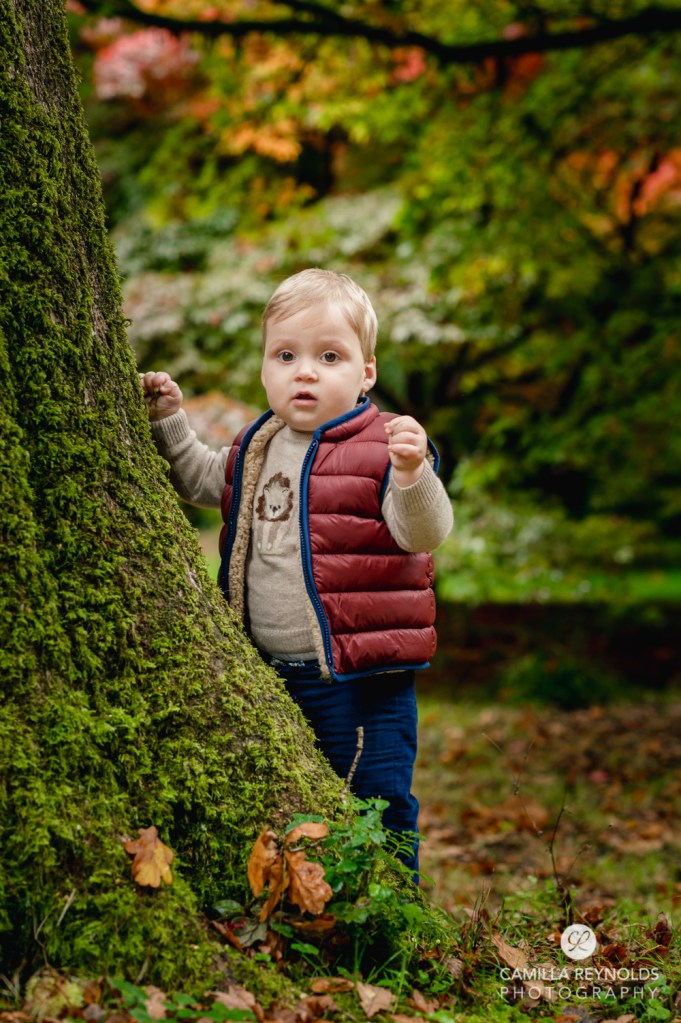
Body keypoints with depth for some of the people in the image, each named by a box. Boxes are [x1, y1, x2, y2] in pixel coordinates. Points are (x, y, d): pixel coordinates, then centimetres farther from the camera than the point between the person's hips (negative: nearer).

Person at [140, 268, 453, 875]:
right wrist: (169, 422, 17)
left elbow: (425, 533, -22)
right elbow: (203, 482, 28)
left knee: (378, 801, -1)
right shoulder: (258, 448, 9)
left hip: (363, 676, -7)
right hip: (271, 672, 7)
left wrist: (411, 473, -40)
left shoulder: (381, 449, -12)